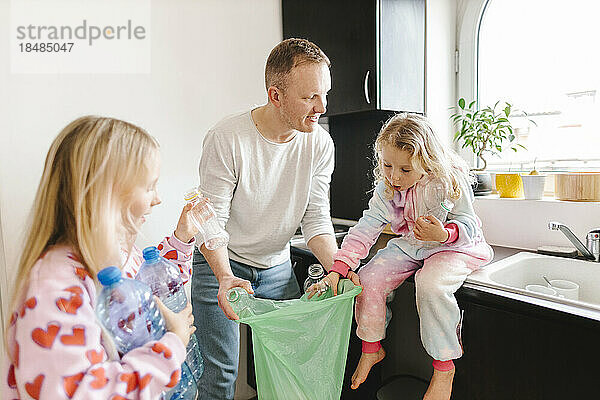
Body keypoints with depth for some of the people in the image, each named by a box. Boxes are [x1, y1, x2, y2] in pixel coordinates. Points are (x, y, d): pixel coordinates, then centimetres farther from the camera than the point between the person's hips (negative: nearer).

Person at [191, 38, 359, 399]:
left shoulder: (320, 144, -9)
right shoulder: (227, 139, -22)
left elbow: (316, 217, -6)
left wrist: (338, 268, -19)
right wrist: (225, 277, -34)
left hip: (277, 268, 4)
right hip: (222, 264, -3)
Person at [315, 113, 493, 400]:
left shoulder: (449, 179, -22)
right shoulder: (385, 189, -11)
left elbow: (468, 224, -15)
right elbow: (365, 229, -15)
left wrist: (445, 234, -40)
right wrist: (337, 269, -26)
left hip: (455, 246, -4)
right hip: (410, 245, 5)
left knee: (431, 284, -34)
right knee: (369, 279, -13)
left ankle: (444, 366, -11)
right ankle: (371, 348, 11)